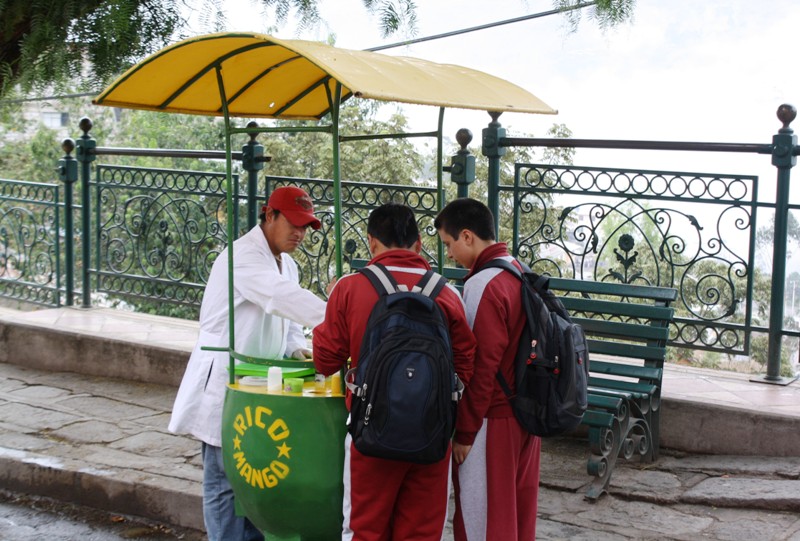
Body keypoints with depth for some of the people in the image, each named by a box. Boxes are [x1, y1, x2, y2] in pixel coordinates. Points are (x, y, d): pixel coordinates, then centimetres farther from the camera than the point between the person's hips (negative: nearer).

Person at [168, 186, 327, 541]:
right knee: (226, 481, 0)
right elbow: (285, 298, -32)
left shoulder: (287, 265, 14)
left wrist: (297, 350, -4)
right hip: (224, 385, -9)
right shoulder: (244, 257, -17)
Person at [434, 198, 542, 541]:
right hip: (525, 411, 9)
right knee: (518, 507, 18)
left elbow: (482, 367, -20)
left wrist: (465, 431, -13)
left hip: (493, 420, -8)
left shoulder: (483, 286, -20)